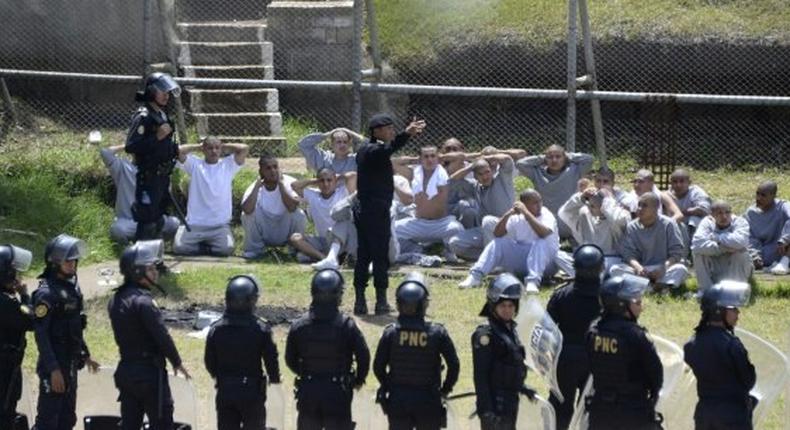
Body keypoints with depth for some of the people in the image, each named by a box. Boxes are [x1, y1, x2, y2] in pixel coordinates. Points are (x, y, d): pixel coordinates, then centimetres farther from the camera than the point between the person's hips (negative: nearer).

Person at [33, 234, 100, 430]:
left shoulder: (72, 287, 10)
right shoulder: (46, 293, -17)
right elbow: (41, 334, -20)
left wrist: (85, 355, 21)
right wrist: (53, 369, -24)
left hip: (70, 363, 9)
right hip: (54, 364, -9)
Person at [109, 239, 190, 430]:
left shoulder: (115, 300, 8)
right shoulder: (143, 301, -19)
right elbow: (162, 335, -17)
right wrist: (177, 362, -5)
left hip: (125, 370, 8)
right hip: (149, 372, -8)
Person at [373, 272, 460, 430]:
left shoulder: (391, 333, -9)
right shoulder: (437, 333, -11)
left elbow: (378, 366, -4)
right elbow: (454, 365, -8)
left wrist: (387, 386, 14)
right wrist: (446, 389, 8)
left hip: (397, 401, 1)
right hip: (428, 401, -1)